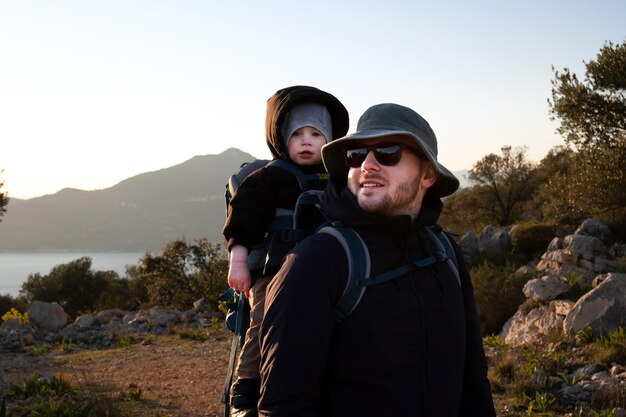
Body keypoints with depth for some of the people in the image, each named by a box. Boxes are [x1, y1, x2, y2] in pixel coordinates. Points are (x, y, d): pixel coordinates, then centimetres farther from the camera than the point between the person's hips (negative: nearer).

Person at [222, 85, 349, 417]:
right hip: (275, 269, -5)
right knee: (267, 321, -27)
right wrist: (237, 259, -15)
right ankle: (245, 389, -17)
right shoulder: (268, 179, 2)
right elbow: (244, 216, -6)